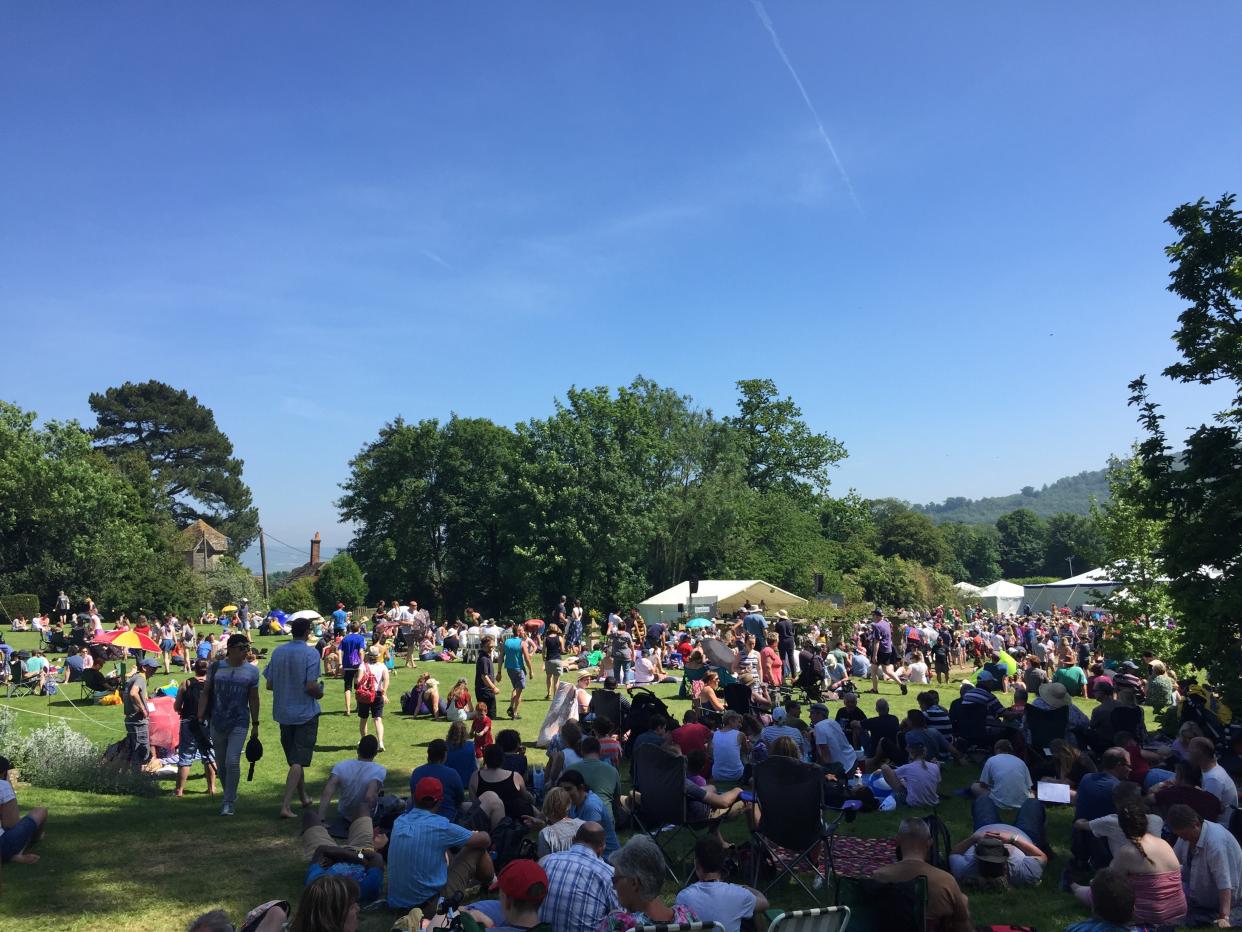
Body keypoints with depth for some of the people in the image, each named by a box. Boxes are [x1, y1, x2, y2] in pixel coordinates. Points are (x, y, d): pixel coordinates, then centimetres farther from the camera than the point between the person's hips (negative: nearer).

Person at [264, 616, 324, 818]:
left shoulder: (278, 652, 1)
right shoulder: (311, 653, -15)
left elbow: (269, 684, 3)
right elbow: (311, 687, -20)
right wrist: (320, 692, 0)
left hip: (283, 713, 6)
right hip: (306, 713, -5)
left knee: (293, 759, 20)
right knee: (298, 761, -2)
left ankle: (303, 797, 35)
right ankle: (286, 805, -13)